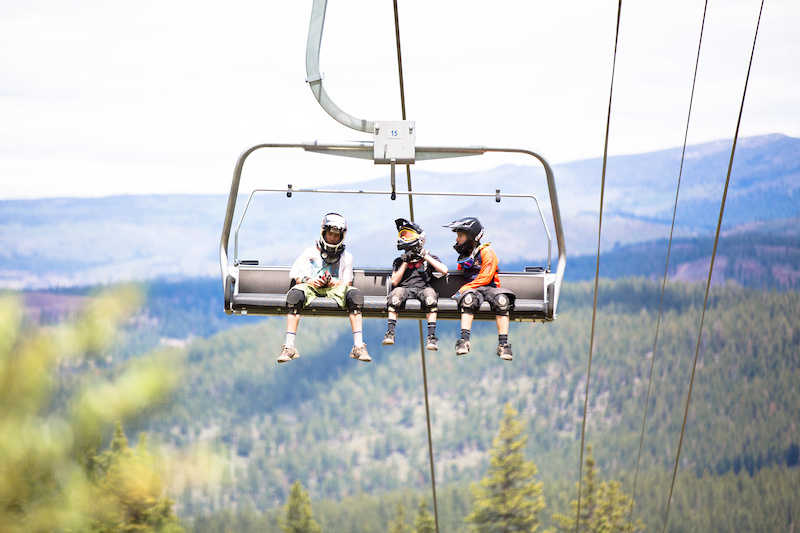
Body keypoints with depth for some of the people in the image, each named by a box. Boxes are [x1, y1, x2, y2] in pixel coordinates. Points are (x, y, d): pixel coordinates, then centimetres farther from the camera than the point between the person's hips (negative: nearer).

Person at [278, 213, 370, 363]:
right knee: (295, 294, -37)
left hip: (336, 288, 1)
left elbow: (347, 283, 13)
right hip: (311, 288, -1)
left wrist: (336, 283, -10)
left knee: (355, 295, -32)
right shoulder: (311, 253, 15)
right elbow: (296, 275, 9)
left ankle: (358, 346, -36)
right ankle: (289, 347, -39)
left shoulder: (346, 257, 19)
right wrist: (308, 280, -13)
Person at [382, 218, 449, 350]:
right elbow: (394, 282, 9)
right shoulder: (399, 261, 23)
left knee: (430, 293, -38)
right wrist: (405, 262, 5)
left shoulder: (429, 257, 19)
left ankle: (431, 336, -40)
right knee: (397, 292, -36)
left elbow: (444, 270, 2)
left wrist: (426, 257, 2)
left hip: (422, 289, -1)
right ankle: (390, 333, -39)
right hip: (405, 289, 1)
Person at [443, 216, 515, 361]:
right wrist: (462, 291, 10)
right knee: (468, 298, -35)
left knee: (501, 300, -36)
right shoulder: (463, 255, 19)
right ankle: (464, 340, -47)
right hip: (473, 290, 3)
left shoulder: (486, 252, -1)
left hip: (489, 288, -3)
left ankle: (503, 344, -37)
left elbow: (485, 278, -10)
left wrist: (463, 289, -15)